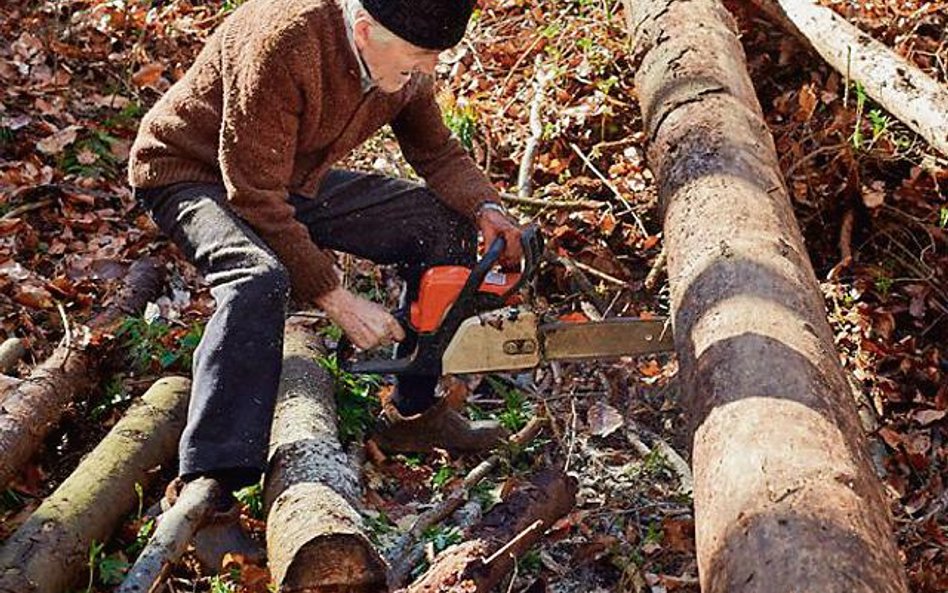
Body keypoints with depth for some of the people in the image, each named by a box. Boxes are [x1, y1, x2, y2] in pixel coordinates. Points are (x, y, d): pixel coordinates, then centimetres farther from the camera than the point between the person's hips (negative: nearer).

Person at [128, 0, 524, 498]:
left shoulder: (407, 61, -13)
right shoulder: (284, 44, -36)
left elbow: (436, 151, 4)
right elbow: (255, 197, -33)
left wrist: (484, 208, -17)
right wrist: (336, 300, -32)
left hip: (297, 179, 8)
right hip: (190, 173, -8)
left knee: (446, 228, -1)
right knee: (259, 279, -38)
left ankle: (413, 413, 8)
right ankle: (209, 486, -38)